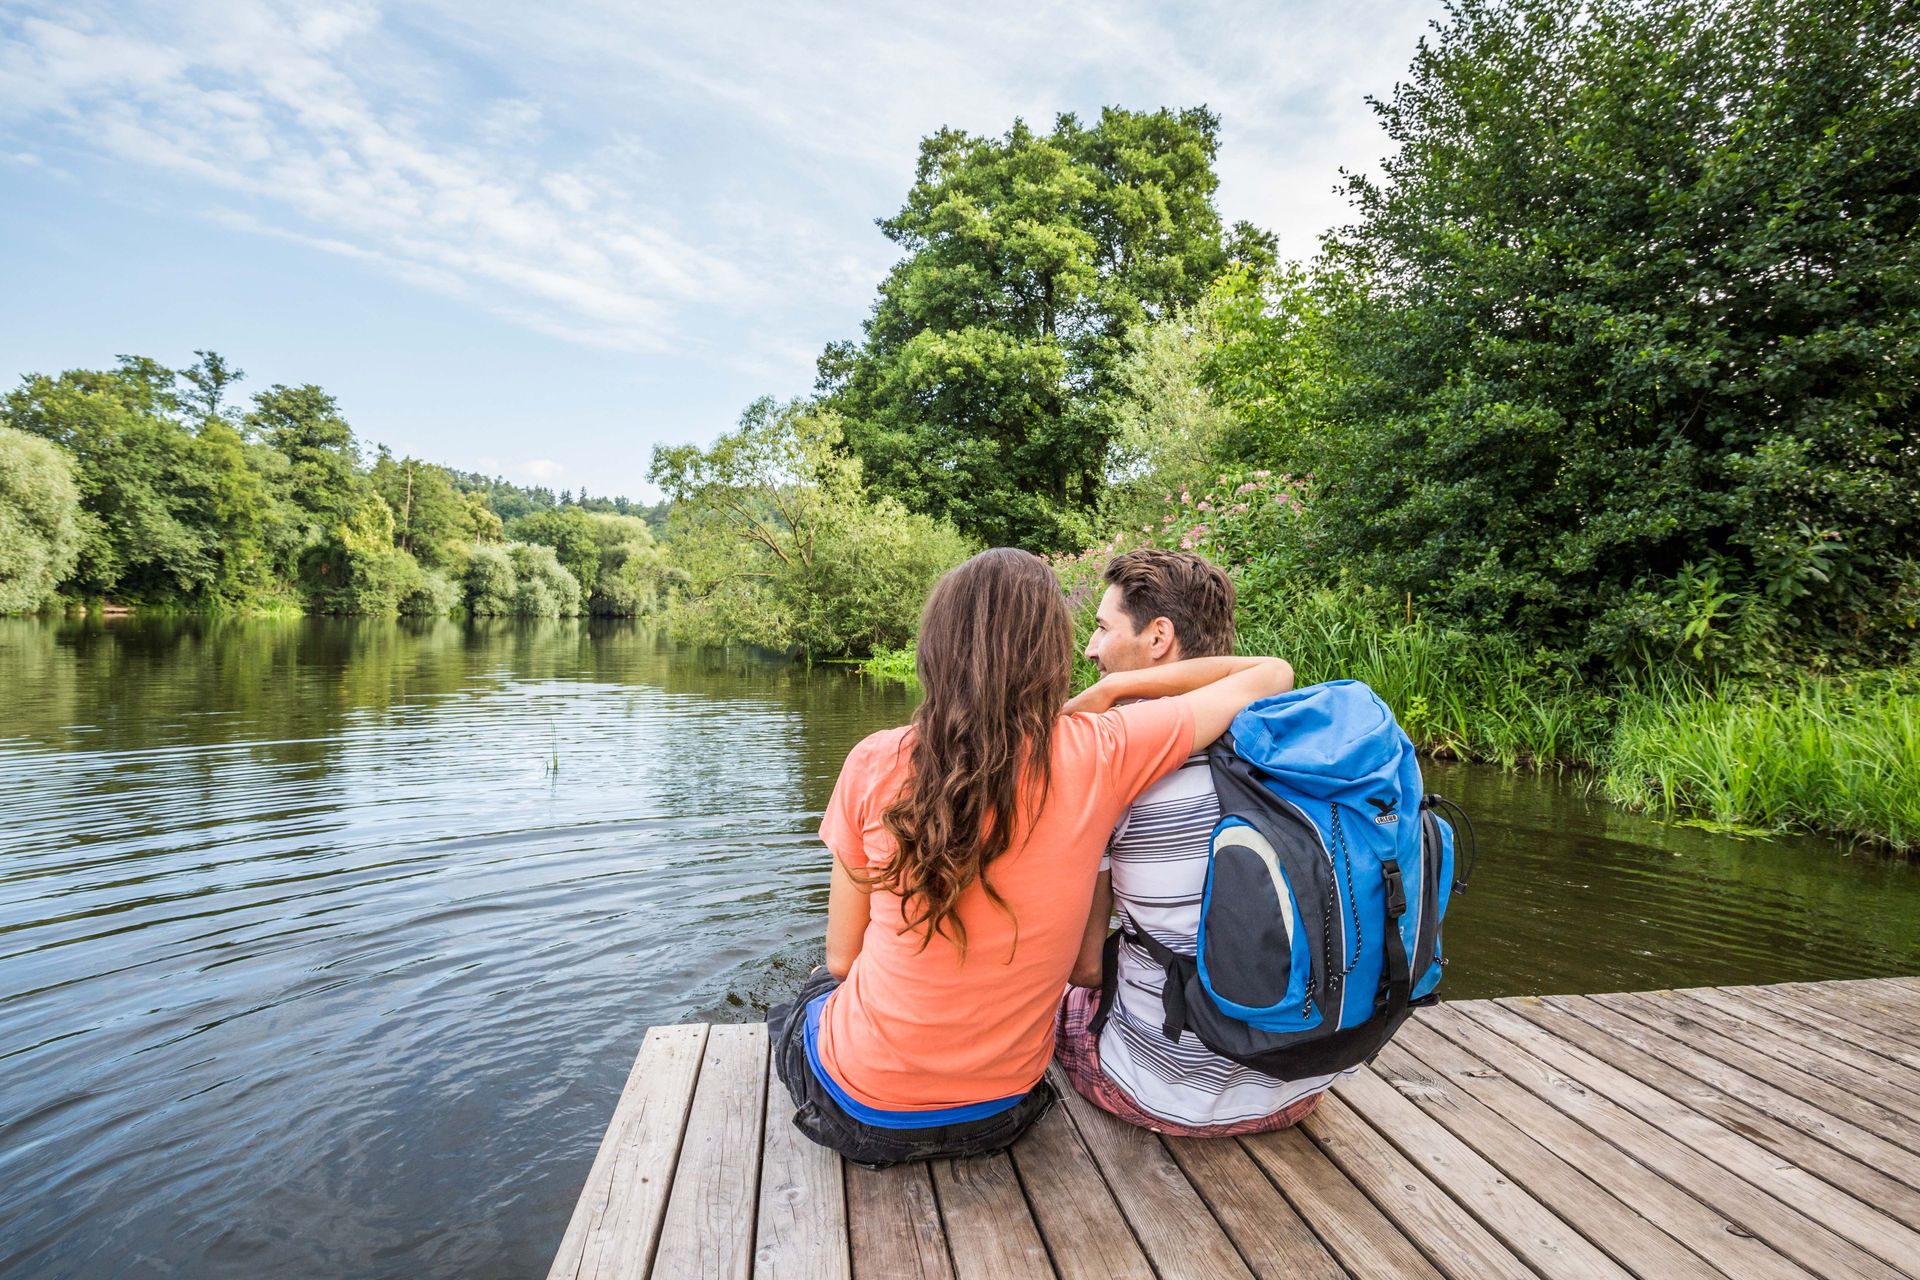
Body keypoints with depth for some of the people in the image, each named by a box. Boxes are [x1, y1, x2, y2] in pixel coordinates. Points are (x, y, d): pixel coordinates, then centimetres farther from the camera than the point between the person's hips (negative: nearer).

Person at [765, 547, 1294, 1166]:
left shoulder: (875, 763, -16)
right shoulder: (1100, 754, -17)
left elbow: (841, 958, -6)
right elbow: (1271, 674, -5)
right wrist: (1114, 688, 0)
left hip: (859, 1110, -2)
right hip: (1001, 1115, 2)